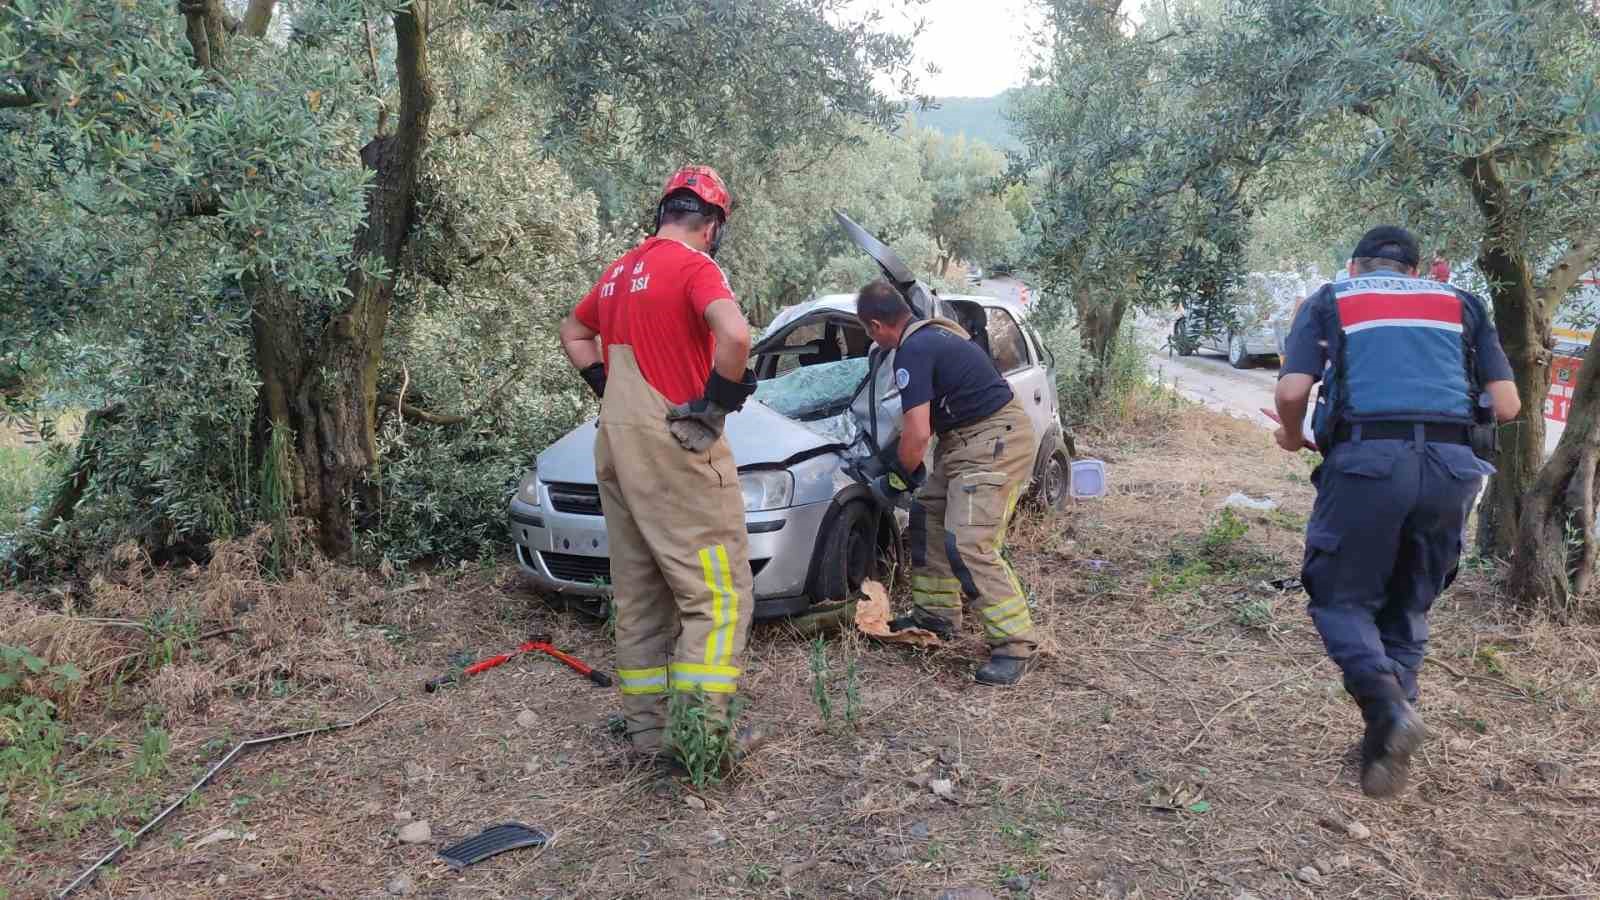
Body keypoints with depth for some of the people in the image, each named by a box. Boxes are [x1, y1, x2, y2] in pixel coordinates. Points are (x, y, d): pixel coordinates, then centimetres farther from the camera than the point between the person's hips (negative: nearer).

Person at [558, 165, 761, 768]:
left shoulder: (619, 272, 15)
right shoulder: (694, 267, -10)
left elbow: (574, 334, 30)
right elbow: (735, 335, -28)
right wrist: (715, 399, -13)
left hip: (617, 447, 8)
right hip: (674, 449, -8)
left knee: (639, 595, 14)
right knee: (717, 590, -2)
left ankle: (647, 728, 21)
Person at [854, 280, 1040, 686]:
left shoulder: (913, 351, -17)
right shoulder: (932, 332, 15)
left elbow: (917, 434, -20)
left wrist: (894, 480, -4)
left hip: (995, 441, -11)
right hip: (969, 439, 11)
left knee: (969, 544, -16)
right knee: (928, 516, 16)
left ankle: (1015, 645, -9)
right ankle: (935, 615, 27)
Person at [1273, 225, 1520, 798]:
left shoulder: (1330, 300, 15)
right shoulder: (1460, 304, 22)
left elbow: (1292, 391, -1)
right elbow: (1507, 405, 13)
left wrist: (1292, 438, 19)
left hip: (1366, 462, -3)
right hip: (1454, 467, 3)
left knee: (1342, 598, 12)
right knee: (1407, 607, 19)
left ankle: (1387, 705, -13)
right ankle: (1387, 746, 15)